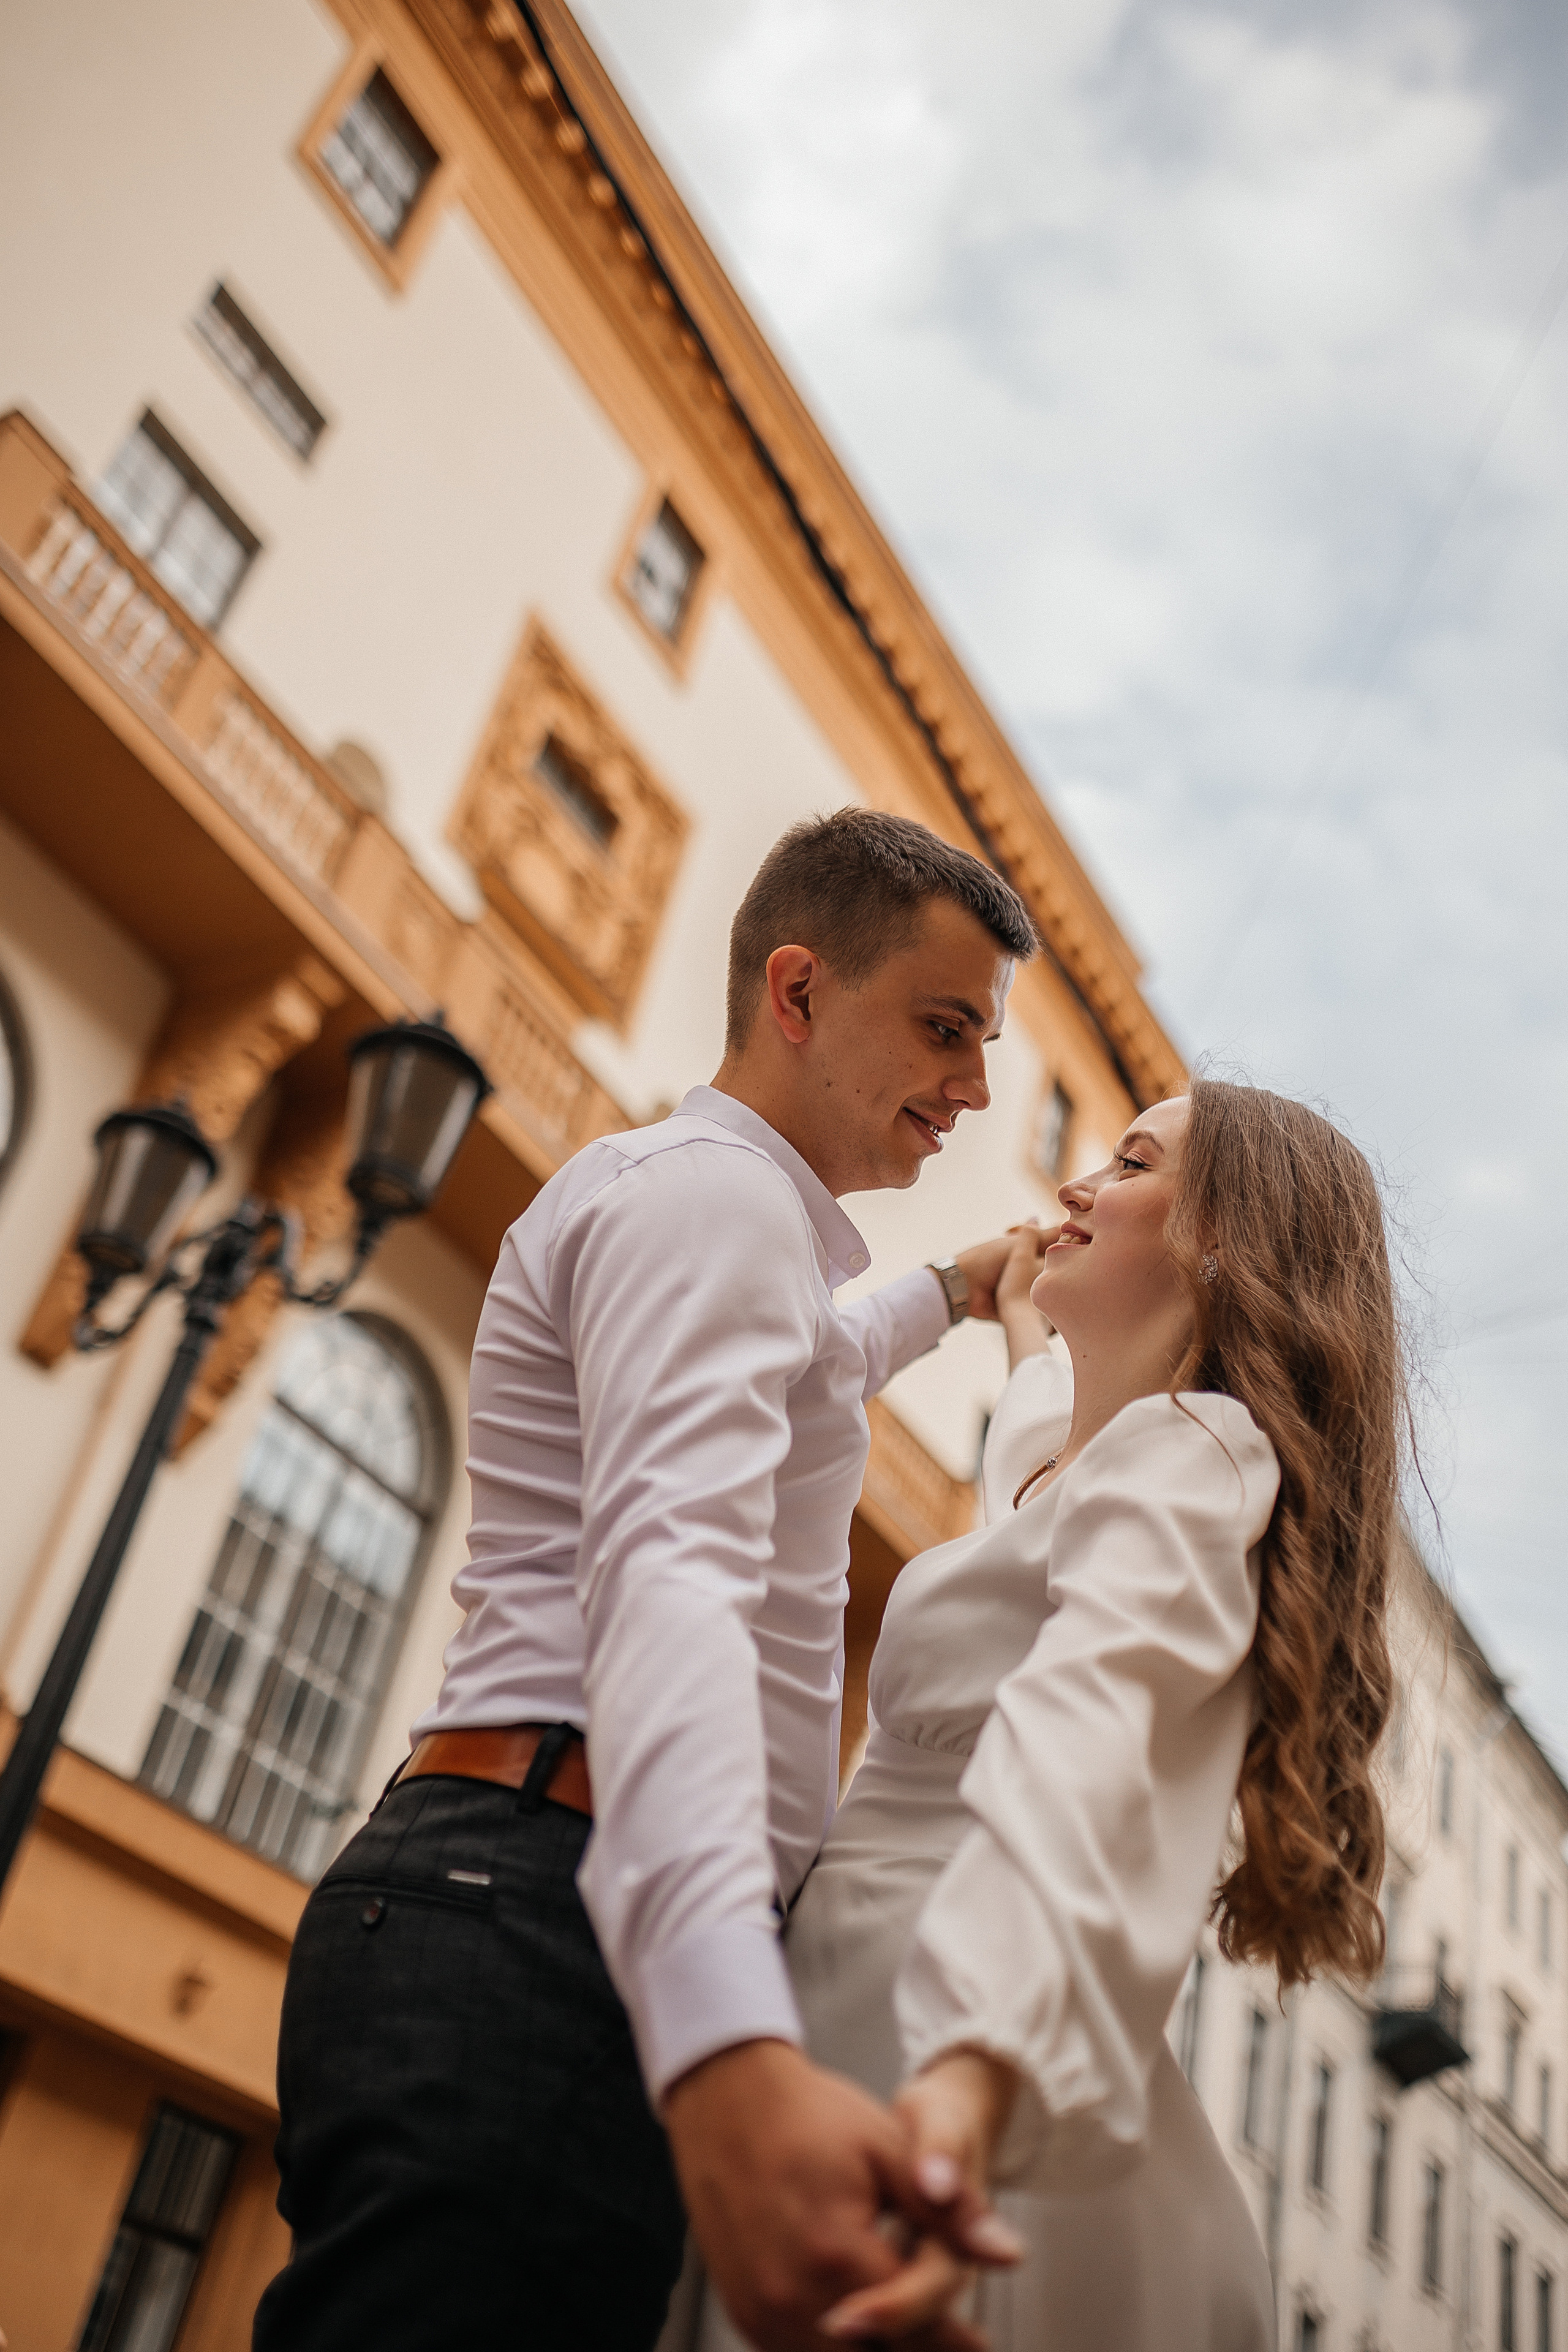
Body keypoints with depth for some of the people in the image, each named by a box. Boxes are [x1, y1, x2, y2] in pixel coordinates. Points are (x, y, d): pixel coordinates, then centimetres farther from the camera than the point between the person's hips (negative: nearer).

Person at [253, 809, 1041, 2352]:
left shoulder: (708, 1205, 26)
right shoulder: (711, 1185, -7)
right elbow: (669, 1575, -26)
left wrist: (950, 1294, 47)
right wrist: (734, 2055, -40)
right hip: (539, 1919, -10)